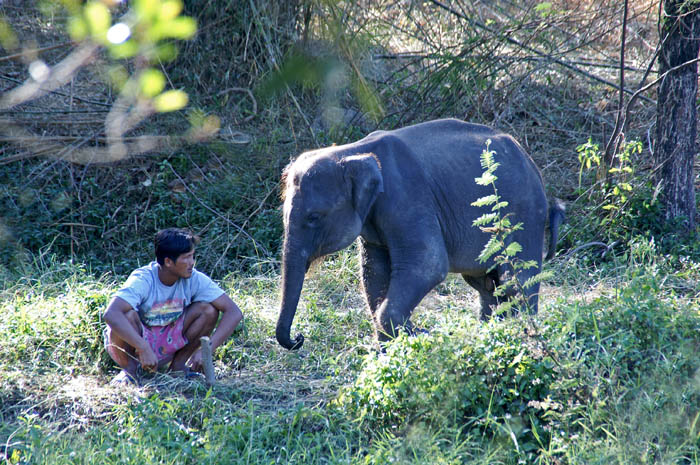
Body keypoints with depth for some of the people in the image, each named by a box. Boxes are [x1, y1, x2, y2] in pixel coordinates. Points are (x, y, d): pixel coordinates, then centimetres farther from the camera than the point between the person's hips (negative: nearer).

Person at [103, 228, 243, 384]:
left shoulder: (194, 279, -16)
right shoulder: (143, 280, -27)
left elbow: (234, 312, -18)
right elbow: (111, 314, -43)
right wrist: (144, 348, -50)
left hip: (167, 345, 4)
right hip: (133, 342, -4)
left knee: (209, 309, -17)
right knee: (128, 315, -36)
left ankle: (178, 364, -3)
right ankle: (130, 369, -11)